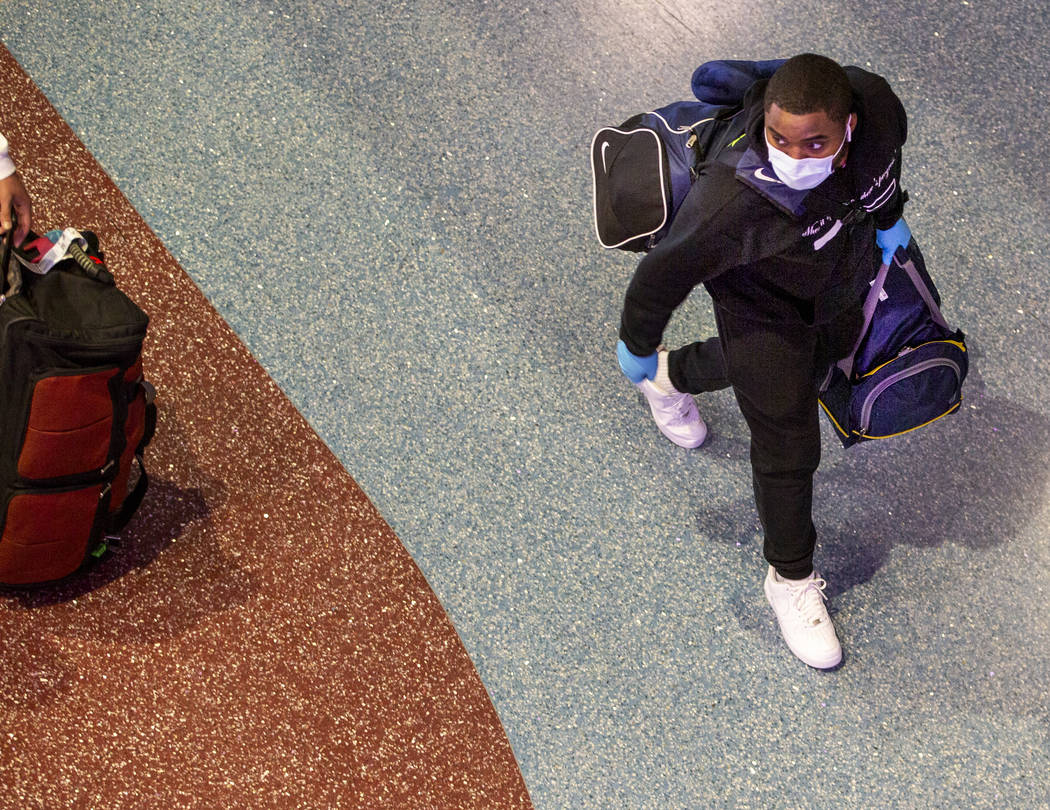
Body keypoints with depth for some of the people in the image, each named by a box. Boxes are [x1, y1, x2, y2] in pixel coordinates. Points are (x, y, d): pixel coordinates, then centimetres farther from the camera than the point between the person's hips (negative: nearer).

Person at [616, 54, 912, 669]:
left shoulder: (877, 107, -33)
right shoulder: (737, 199, -47)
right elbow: (669, 269, -29)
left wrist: (888, 215, 14)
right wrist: (636, 344, -12)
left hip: (844, 283, 7)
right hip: (766, 308, -6)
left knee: (828, 352, 36)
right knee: (788, 447, 2)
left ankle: (676, 376, 63)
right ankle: (791, 578, 32)